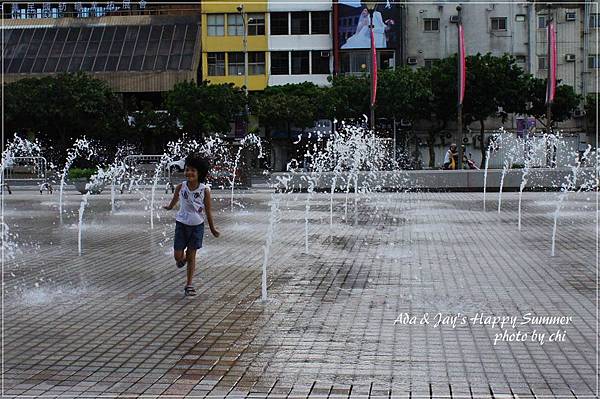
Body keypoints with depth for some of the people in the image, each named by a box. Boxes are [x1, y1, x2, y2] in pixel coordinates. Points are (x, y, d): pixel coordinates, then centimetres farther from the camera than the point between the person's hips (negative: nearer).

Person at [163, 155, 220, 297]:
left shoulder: (205, 190, -14)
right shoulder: (180, 187, -11)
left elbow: (208, 210, -4)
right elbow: (175, 199, 13)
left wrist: (212, 228, 4)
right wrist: (169, 207, 31)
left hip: (197, 225, -1)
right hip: (182, 223, 1)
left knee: (192, 255, 5)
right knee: (177, 256, 0)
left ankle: (189, 285, 17)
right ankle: (183, 258, 39)